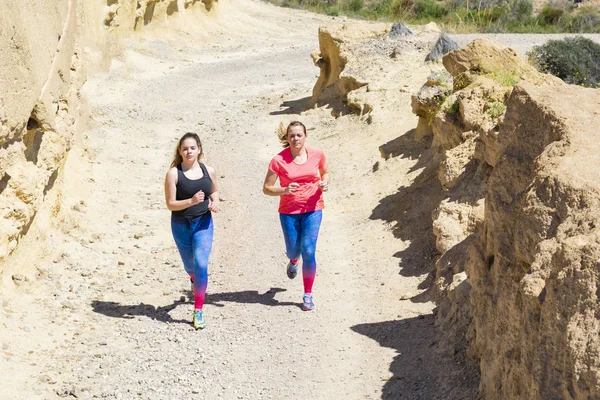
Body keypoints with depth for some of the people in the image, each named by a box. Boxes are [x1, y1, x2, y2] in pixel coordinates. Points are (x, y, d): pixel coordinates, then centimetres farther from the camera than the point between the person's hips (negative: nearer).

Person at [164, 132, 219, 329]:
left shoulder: (208, 171, -1)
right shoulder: (173, 174, -11)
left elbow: (215, 191, 18)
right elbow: (170, 204, -12)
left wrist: (215, 202, -4)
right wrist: (191, 201, -27)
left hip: (203, 223, 0)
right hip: (181, 224, 0)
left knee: (201, 263, -14)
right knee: (189, 264, 17)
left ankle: (198, 311, -5)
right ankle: (194, 279, 57)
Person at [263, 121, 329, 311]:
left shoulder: (317, 155, -4)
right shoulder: (279, 160, -10)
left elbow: (325, 172, 16)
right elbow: (266, 188, -7)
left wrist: (324, 183, -7)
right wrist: (284, 190, -25)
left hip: (313, 210, 0)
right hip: (289, 211, 0)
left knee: (308, 251, -8)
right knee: (293, 249, 13)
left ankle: (308, 295, 4)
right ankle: (294, 262, 54)